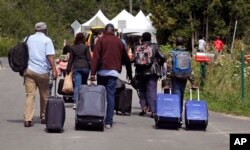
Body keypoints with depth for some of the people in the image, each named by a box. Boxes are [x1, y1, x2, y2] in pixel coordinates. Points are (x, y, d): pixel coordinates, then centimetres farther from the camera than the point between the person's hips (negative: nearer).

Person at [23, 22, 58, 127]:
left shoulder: (28, 39, 12)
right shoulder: (47, 40, -1)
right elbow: (50, 56, -11)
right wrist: (54, 69, -12)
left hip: (29, 70, 3)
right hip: (42, 71, -2)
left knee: (30, 95, -3)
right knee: (44, 95, 13)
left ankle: (27, 119, -14)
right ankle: (44, 117, 22)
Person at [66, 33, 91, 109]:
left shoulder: (72, 48, 5)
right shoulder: (85, 47, -2)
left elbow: (70, 59, 7)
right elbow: (89, 58, -2)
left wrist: (68, 69, 12)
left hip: (76, 68, 1)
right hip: (85, 67, -1)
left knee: (77, 85, -5)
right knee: (84, 84, 14)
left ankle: (76, 102, -19)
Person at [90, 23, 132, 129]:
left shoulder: (101, 40, 4)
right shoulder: (119, 42, 13)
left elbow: (96, 57, -6)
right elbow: (126, 59, 17)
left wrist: (93, 72, -10)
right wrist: (129, 73, 26)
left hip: (102, 71, -1)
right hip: (114, 72, 1)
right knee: (111, 96, -1)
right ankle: (109, 122, -7)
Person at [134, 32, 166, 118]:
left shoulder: (137, 48, 5)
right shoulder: (154, 47, -1)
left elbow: (134, 59, 1)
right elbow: (162, 57, -4)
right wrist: (160, 64, 13)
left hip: (140, 72, 2)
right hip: (152, 72, -2)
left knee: (142, 90, 16)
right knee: (152, 91, -2)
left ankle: (143, 107, 7)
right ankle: (153, 111, -7)